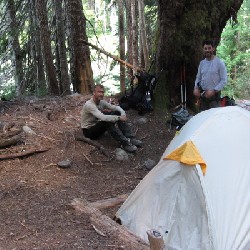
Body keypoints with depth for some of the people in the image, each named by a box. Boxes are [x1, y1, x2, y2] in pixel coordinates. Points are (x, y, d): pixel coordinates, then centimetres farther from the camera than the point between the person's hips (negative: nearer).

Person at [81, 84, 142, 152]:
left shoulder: (102, 102, -1)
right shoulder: (89, 105, -26)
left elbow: (116, 107, 2)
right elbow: (102, 117, -38)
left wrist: (123, 114, -20)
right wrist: (119, 118, -34)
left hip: (98, 126, 8)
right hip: (89, 131, -8)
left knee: (117, 113, -9)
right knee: (108, 121, -35)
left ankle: (130, 138, -18)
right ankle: (125, 143, -32)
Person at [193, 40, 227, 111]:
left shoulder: (219, 63, -7)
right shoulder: (202, 63, 10)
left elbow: (224, 80, -9)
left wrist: (213, 91, -17)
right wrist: (196, 88, -1)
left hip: (214, 95, -5)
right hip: (202, 94, 5)